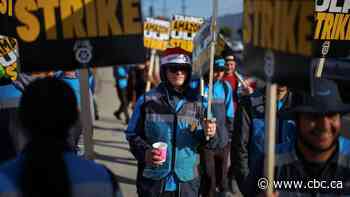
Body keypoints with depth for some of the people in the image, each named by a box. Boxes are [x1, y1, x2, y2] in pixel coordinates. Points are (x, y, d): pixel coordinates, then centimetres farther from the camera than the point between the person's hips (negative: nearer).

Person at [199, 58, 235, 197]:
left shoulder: (226, 87, 4)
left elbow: (229, 114, 10)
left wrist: (229, 134, 9)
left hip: (223, 140, 4)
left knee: (222, 173, 17)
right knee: (208, 176, 3)